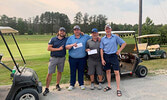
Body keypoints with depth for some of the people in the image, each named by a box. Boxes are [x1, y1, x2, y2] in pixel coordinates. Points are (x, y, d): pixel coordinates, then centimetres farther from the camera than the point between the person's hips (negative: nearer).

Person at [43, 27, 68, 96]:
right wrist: (58, 49, -13)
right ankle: (47, 88, 6)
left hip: (62, 58, 2)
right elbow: (48, 48, -5)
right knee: (49, 73, -3)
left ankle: (57, 85, 32)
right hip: (53, 58, -2)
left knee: (59, 72, 13)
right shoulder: (53, 39, 1)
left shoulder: (66, 39, 4)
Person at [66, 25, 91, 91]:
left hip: (82, 58, 0)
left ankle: (81, 84, 24)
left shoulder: (85, 37, 7)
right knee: (73, 72, 7)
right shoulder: (70, 38, 6)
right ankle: (72, 85, 20)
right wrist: (72, 45, -18)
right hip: (73, 58, 0)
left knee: (81, 71, 9)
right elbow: (66, 47, -1)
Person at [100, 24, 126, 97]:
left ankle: (118, 89, 3)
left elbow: (124, 43, 4)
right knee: (108, 71, 12)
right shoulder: (103, 39, 6)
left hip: (113, 56, -2)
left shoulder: (115, 37, 1)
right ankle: (109, 86, 27)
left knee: (116, 72, -4)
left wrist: (119, 51, -6)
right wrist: (102, 59, -1)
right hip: (106, 56, 3)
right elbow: (101, 49, 5)